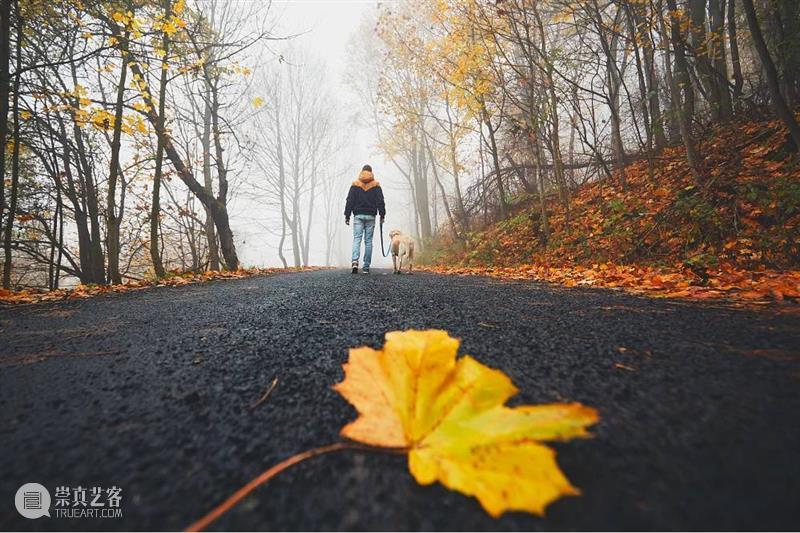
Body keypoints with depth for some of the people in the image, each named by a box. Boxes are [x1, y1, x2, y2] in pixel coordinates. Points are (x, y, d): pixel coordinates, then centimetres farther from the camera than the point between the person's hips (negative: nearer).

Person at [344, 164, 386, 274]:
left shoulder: (355, 185, 6)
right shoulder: (376, 185, 5)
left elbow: (350, 201, 2)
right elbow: (380, 201, 0)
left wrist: (347, 215, 4)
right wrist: (382, 215, 4)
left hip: (358, 216, 0)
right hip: (370, 216, 0)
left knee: (356, 239, -2)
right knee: (368, 241, 3)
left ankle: (355, 261, -26)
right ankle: (366, 267, 4)